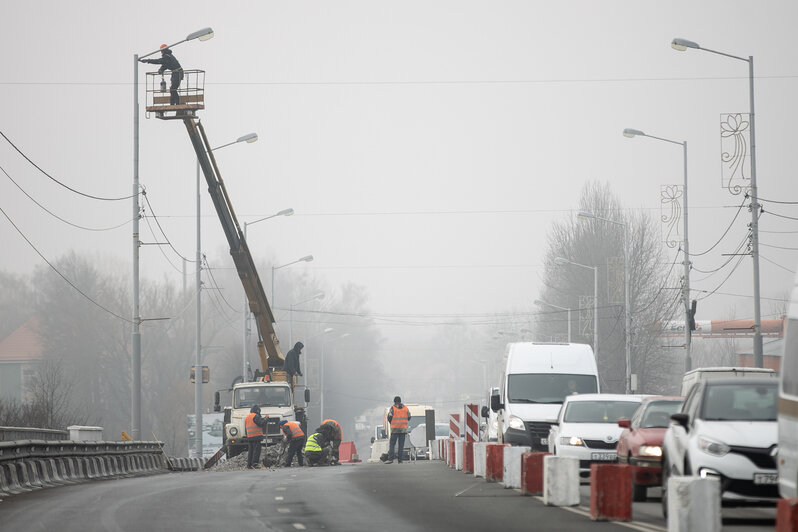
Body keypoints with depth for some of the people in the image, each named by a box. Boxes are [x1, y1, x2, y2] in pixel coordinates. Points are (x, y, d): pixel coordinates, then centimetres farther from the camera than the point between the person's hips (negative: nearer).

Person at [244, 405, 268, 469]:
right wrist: (265, 418, -2)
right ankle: (255, 463, -14)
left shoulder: (247, 417, 18)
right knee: (256, 450, -7)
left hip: (249, 437, 8)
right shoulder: (255, 416, -8)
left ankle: (249, 464, 8)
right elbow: (261, 424, -16)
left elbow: (245, 428, 23)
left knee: (250, 450, 10)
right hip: (257, 436, -8)